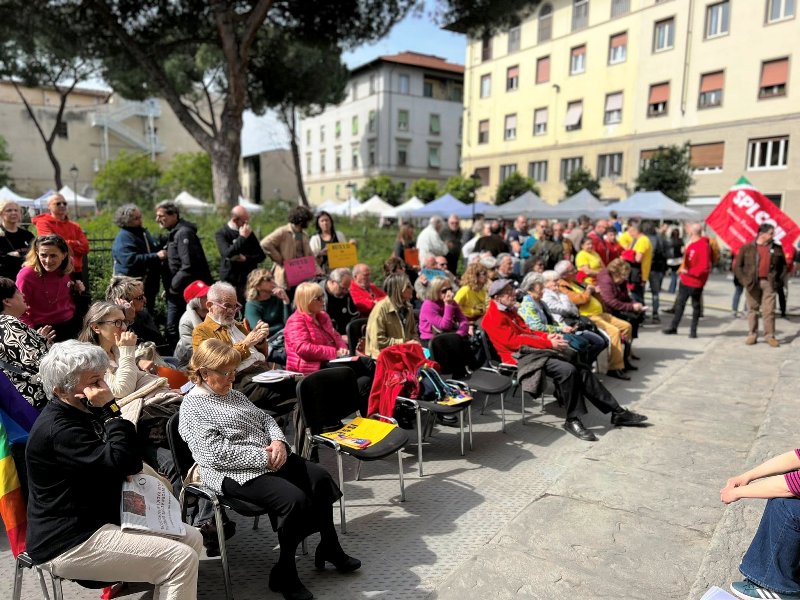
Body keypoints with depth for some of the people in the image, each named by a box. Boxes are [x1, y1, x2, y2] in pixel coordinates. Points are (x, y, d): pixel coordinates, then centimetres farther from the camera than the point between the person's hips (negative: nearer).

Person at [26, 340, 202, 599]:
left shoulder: (81, 412, 9)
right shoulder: (58, 429, -23)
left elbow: (123, 462, 19)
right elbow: (122, 462, -28)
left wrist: (132, 466, -3)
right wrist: (112, 409, -26)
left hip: (102, 518, 10)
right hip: (70, 542, -10)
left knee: (192, 538, 4)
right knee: (182, 558, -19)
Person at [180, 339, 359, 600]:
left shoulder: (233, 394, 17)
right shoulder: (192, 407, -10)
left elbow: (264, 418, 17)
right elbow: (217, 454, -20)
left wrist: (278, 442, -5)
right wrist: (262, 458, -21)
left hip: (271, 458, 9)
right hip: (236, 473, -9)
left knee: (320, 478, -5)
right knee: (295, 499, -27)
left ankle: (329, 548, 14)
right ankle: (284, 573, -6)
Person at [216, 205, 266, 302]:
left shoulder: (249, 233, 9)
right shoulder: (221, 234, -2)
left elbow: (262, 255, 8)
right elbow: (227, 254, -19)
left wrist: (245, 258, -9)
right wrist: (242, 237, -20)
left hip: (250, 280, 3)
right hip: (229, 282, -3)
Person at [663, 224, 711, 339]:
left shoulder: (704, 246, -19)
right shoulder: (691, 243, 6)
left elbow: (704, 267, -25)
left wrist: (689, 272, -24)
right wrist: (682, 269, 9)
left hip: (696, 282, -8)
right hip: (685, 279, 8)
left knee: (695, 305, 6)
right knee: (679, 303, 12)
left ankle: (693, 330, 15)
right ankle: (673, 327, 19)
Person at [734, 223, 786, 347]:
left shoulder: (777, 248, 8)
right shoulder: (747, 248, 1)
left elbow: (783, 265, 17)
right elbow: (738, 266, 4)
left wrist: (779, 280, 6)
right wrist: (744, 280, -5)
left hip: (769, 283, 1)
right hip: (752, 283, -1)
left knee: (769, 311, 0)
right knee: (752, 310, 5)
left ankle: (770, 336, 7)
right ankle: (752, 335, 13)